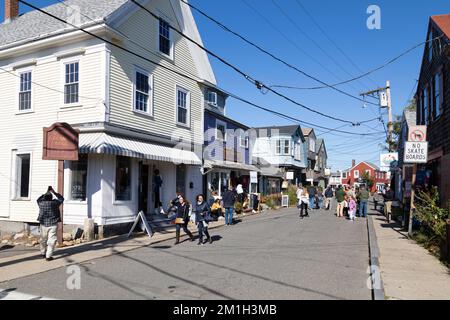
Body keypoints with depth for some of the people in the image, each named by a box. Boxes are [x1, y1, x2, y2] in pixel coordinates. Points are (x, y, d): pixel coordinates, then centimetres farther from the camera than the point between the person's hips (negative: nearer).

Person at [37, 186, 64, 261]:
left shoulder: (41, 203, -2)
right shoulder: (54, 203, -9)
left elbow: (39, 199, 23)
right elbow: (61, 199, 11)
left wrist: (46, 193, 27)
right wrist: (54, 192, 15)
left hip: (43, 224, 4)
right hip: (53, 224, -4)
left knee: (43, 239, 19)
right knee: (51, 240, -1)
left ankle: (43, 253, 34)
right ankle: (48, 256, -4)